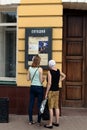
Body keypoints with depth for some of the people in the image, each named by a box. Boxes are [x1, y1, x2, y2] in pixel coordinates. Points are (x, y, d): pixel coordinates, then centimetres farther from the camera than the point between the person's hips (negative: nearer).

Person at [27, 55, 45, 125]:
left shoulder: (30, 68, 0)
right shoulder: (40, 69, -14)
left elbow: (28, 78, 6)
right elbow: (41, 81, -13)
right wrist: (43, 78, 8)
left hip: (32, 87, 5)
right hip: (39, 88, -4)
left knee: (31, 104, 9)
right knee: (39, 104, 6)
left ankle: (30, 120, 16)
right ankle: (39, 121, 13)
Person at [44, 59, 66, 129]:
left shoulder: (50, 71, -15)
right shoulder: (58, 71, 6)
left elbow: (49, 83, -19)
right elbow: (64, 76, 26)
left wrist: (46, 93, -14)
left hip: (51, 91, -7)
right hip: (57, 90, 7)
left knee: (51, 108, -2)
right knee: (56, 107, 13)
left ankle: (50, 124, 2)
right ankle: (57, 122, 22)